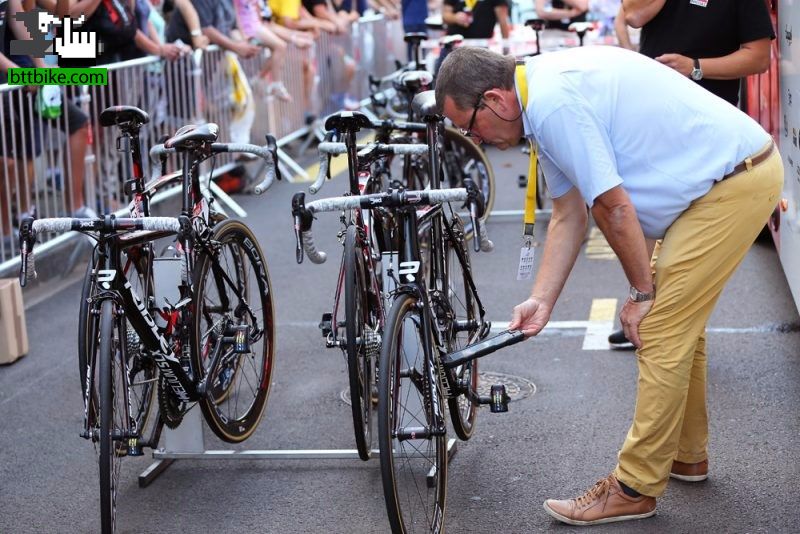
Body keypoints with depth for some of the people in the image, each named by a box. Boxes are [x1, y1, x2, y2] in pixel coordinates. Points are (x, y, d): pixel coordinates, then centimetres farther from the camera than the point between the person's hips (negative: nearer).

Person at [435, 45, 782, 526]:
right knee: (678, 321, 19)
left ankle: (635, 489, 3)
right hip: (732, 174, 10)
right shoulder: (549, 95, 10)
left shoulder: (553, 104, -22)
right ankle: (686, 454, 34)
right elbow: (569, 216, 15)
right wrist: (541, 300, 11)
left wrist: (642, 293, -6)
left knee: (660, 335, -6)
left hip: (735, 182, -10)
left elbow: (612, 207, -18)